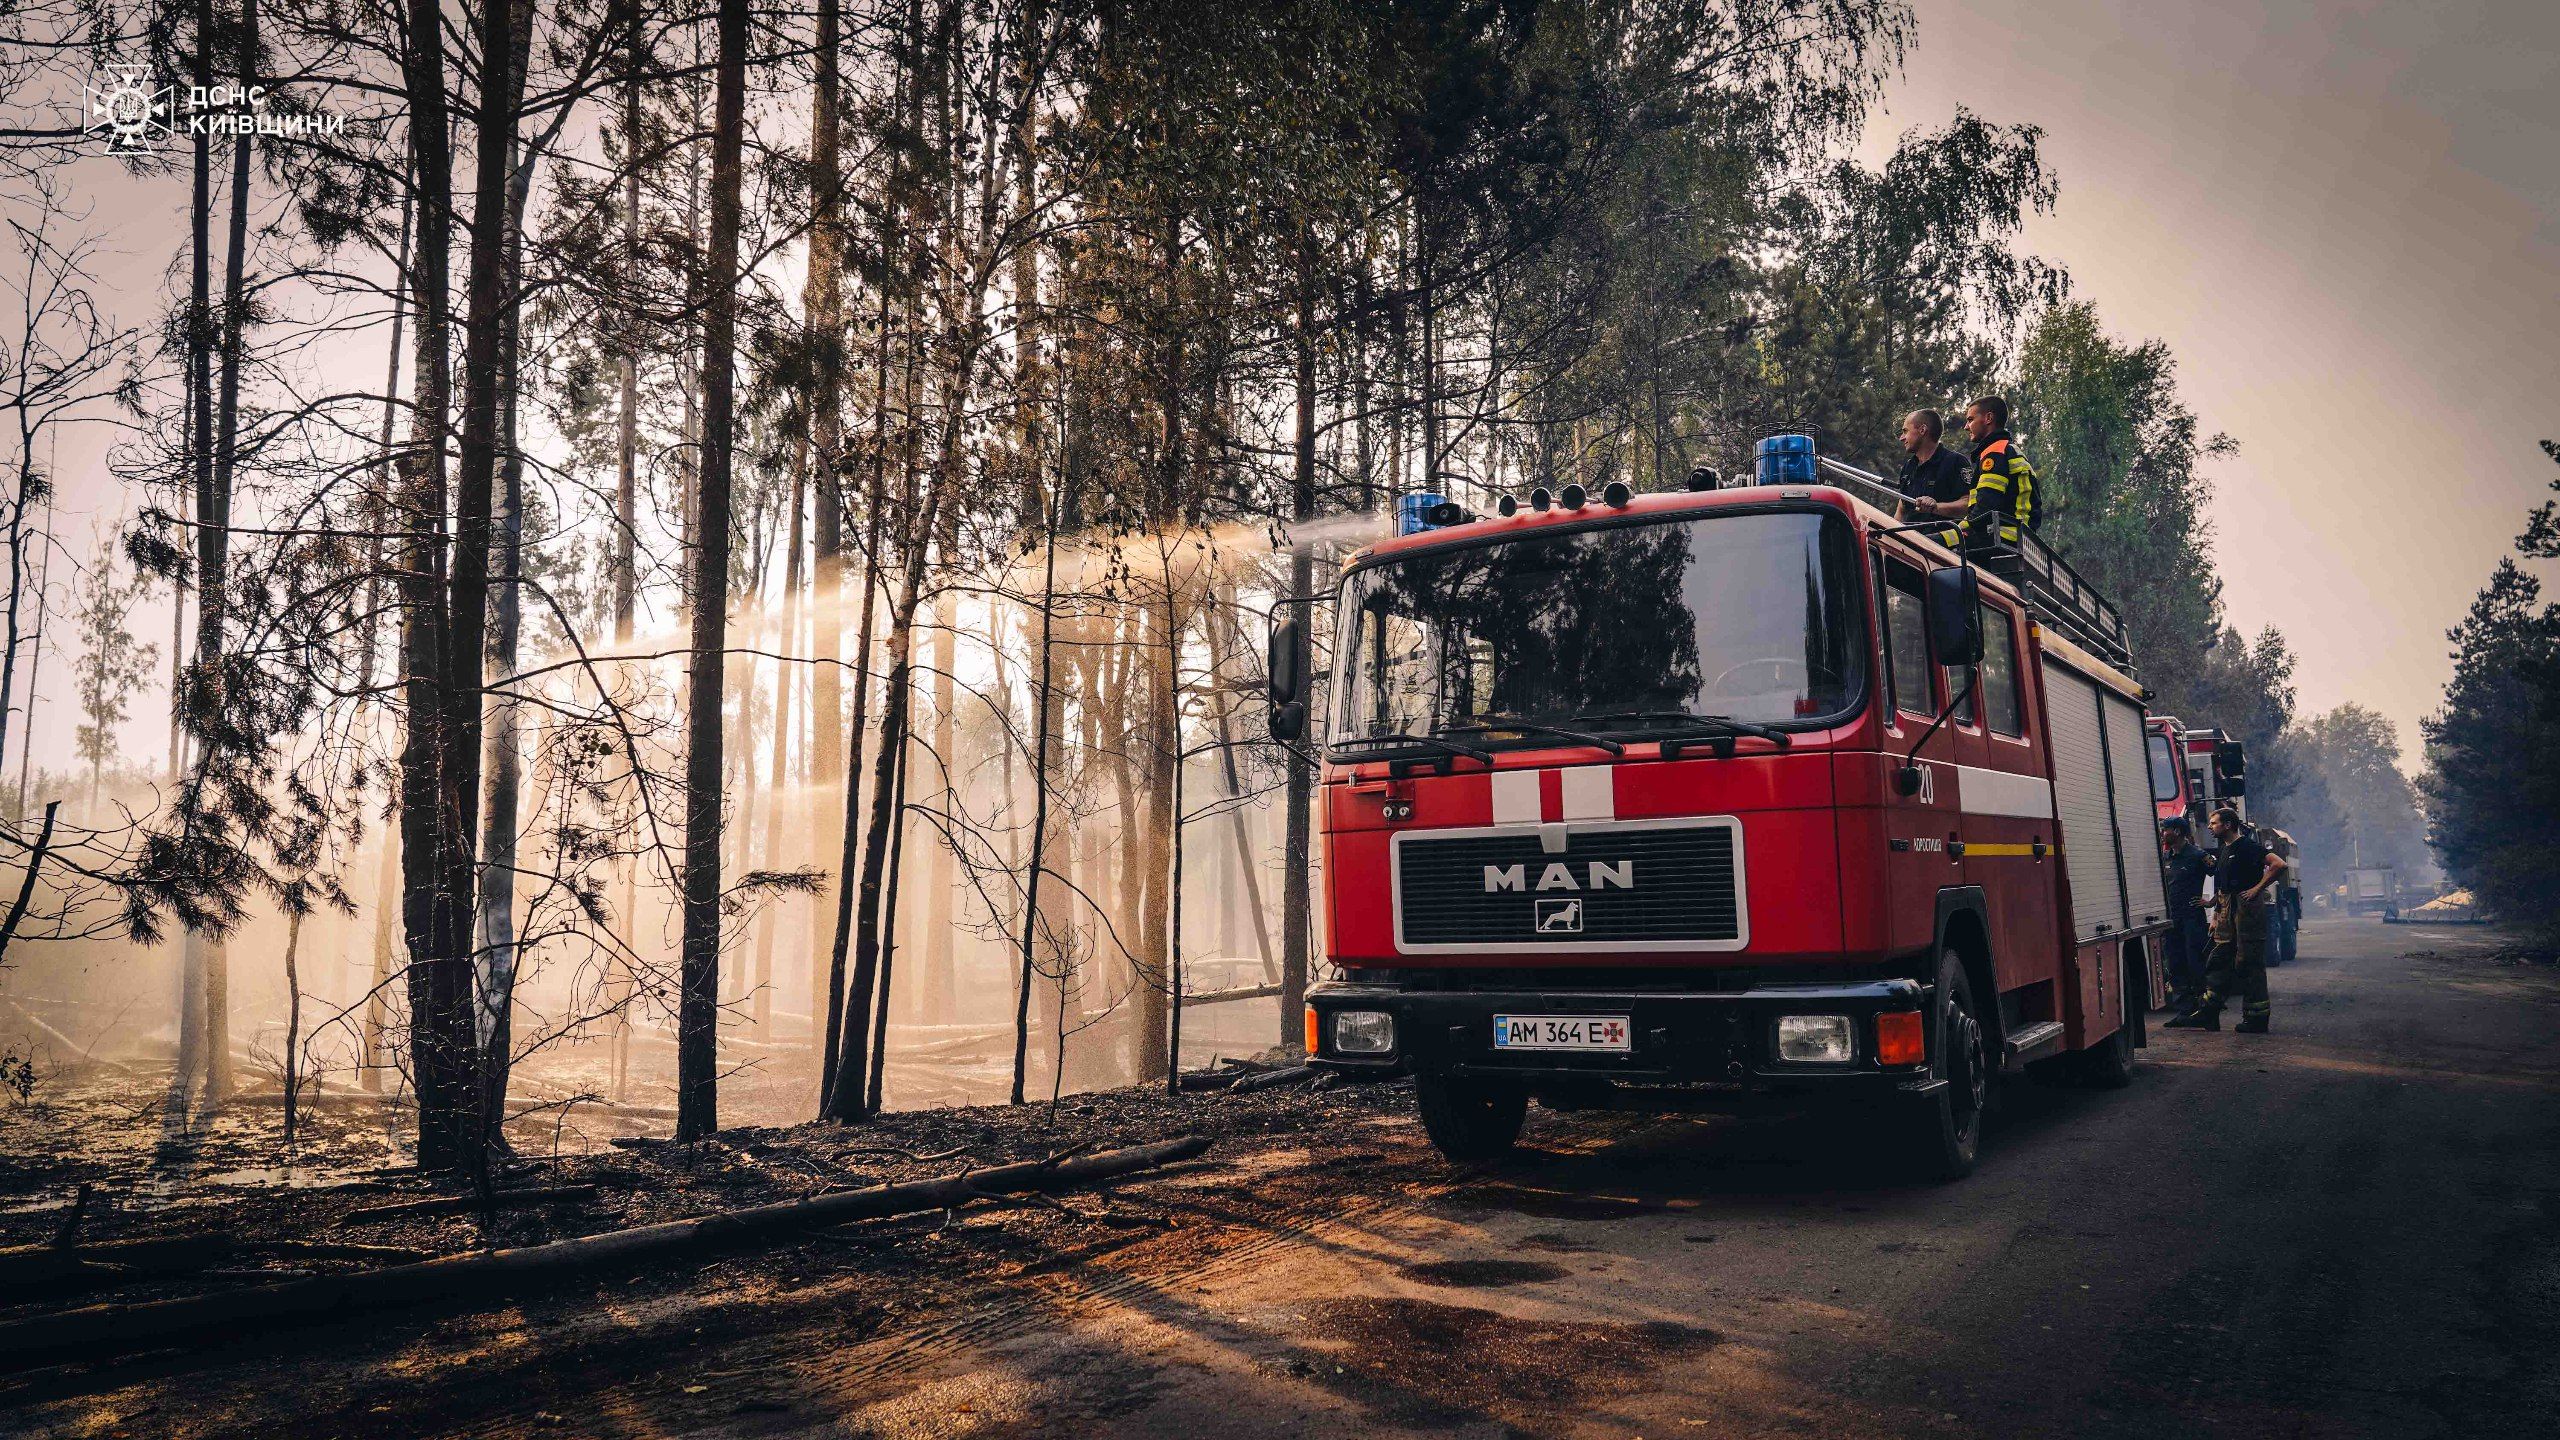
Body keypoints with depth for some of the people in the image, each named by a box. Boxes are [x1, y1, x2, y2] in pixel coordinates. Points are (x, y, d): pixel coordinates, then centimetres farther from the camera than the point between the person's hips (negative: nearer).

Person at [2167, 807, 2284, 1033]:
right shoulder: (2225, 850, 19)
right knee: (2218, 961, 7)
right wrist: (2216, 916, 21)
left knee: (2249, 963, -4)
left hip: (2248, 907, -9)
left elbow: (2278, 865, -21)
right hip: (2229, 910, 9)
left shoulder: (2247, 846, -9)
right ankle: (2207, 1014, 8)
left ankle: (2256, 1019, 2)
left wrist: (2257, 888, -18)